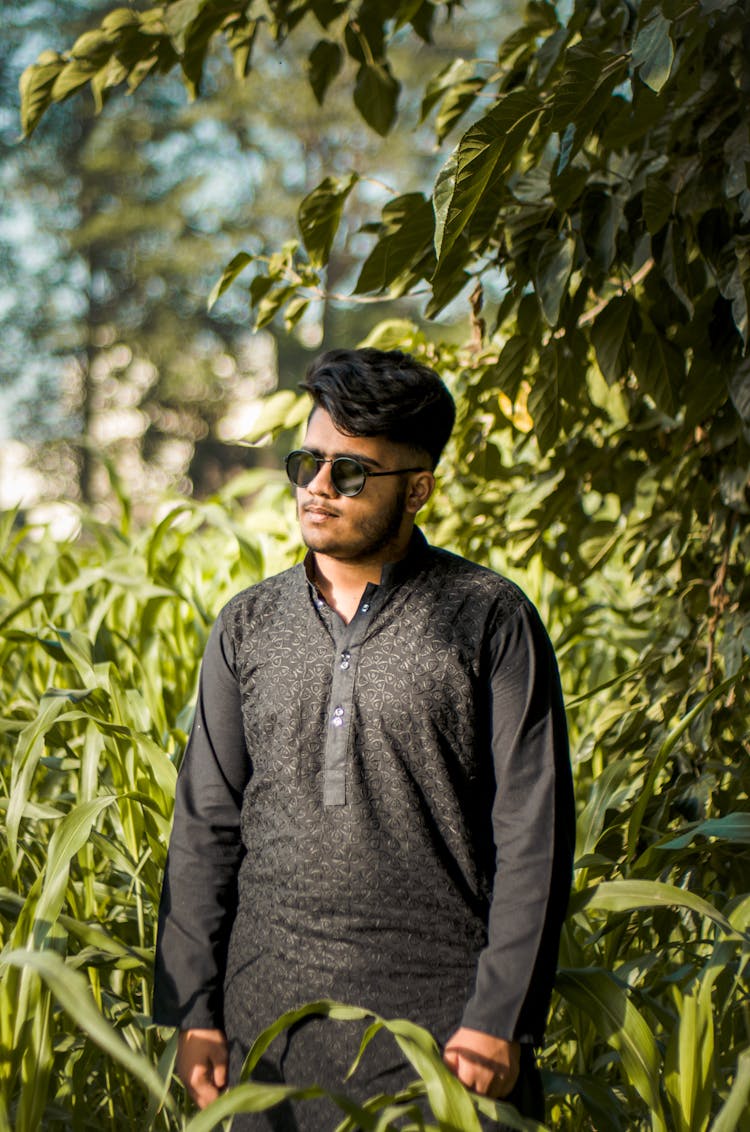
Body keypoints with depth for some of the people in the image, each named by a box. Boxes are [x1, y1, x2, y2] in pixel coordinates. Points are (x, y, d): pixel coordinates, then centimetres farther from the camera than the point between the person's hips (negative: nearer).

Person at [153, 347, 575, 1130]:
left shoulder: (491, 621, -3)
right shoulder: (248, 626, 8)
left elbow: (532, 836, -6)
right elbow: (206, 829, 9)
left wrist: (501, 1022, -10)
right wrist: (193, 1011, 4)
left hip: (440, 1019, -3)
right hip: (270, 1020, 3)